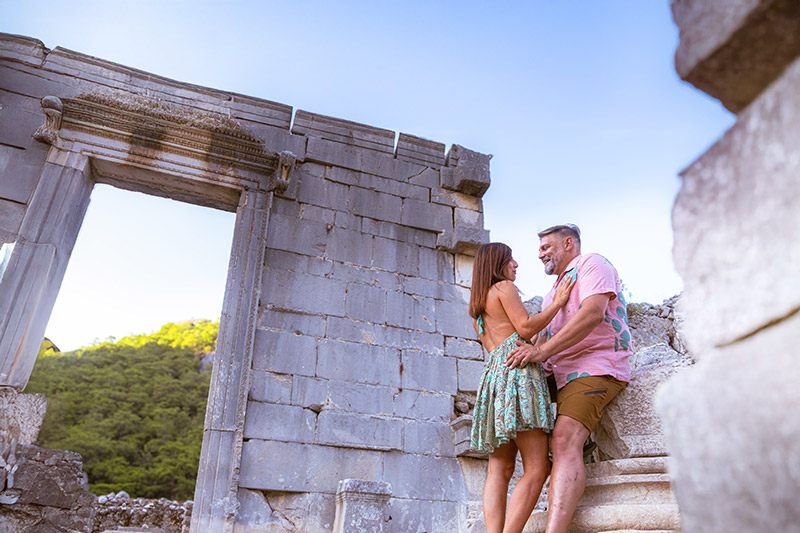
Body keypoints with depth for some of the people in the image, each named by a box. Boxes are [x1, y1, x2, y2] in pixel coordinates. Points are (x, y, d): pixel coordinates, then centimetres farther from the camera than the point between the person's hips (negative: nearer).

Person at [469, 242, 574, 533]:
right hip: (517, 368, -9)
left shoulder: (476, 306, 28)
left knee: (500, 469, 0)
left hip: (493, 372, 9)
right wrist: (558, 303, 3)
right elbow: (525, 328, -7)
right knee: (536, 469, -12)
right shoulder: (504, 287, 4)